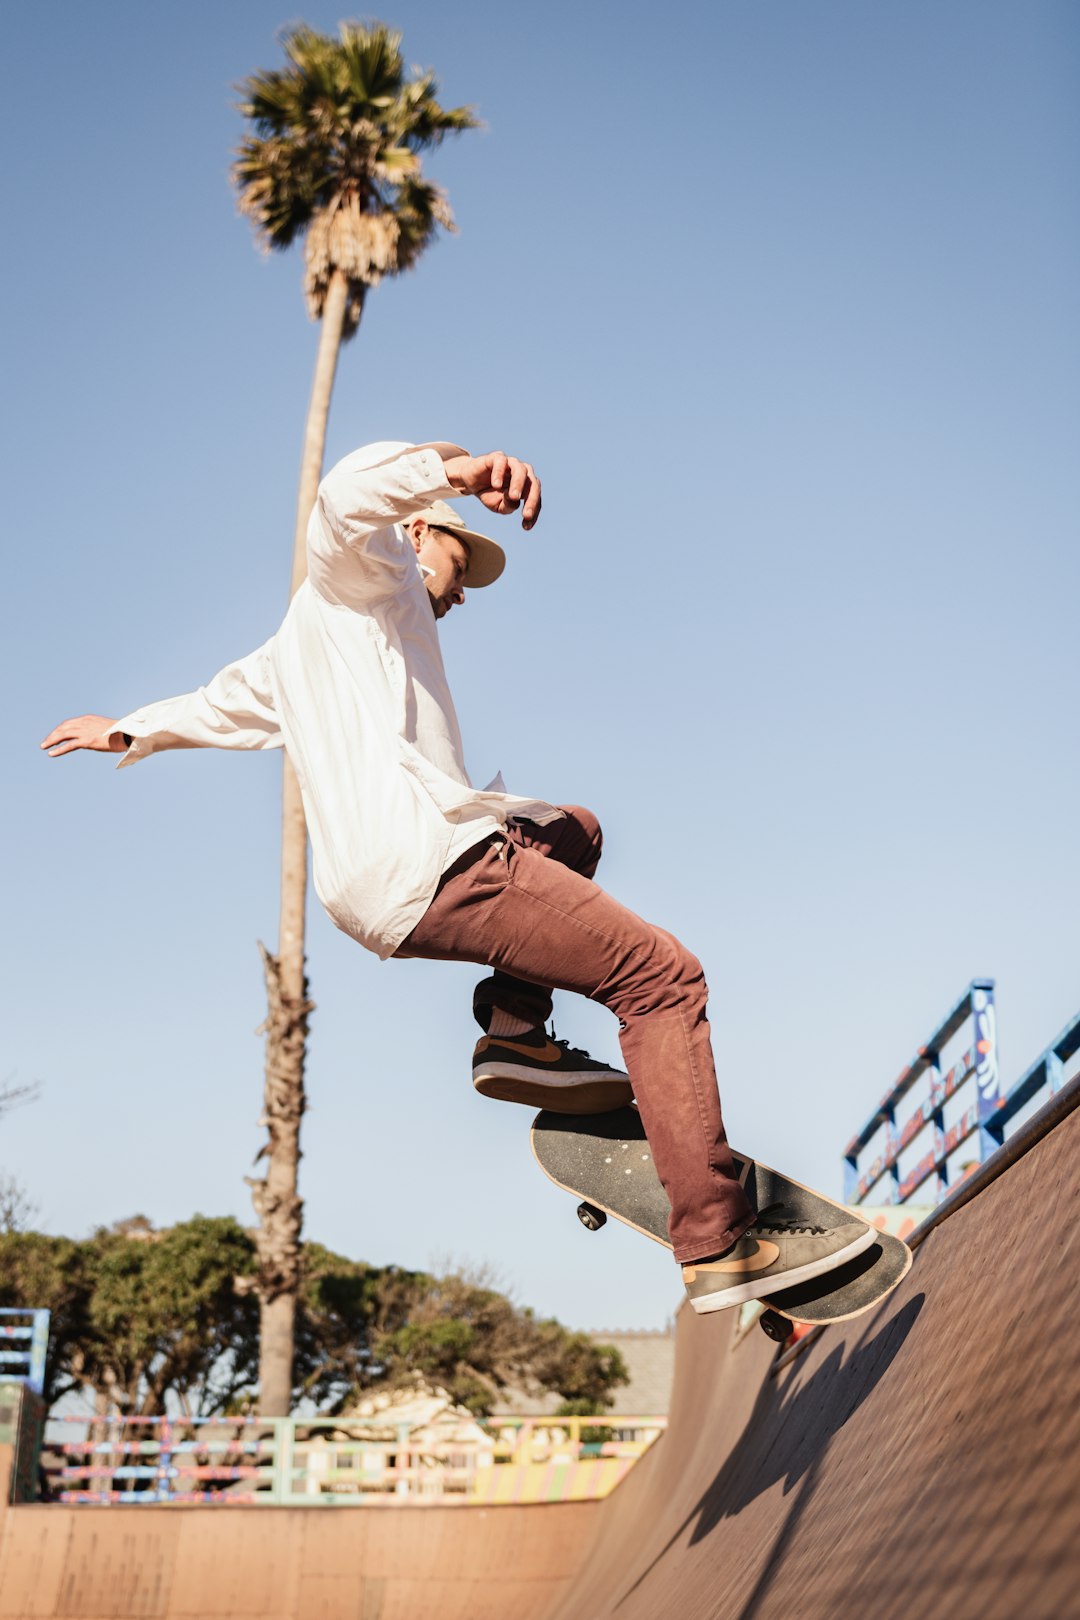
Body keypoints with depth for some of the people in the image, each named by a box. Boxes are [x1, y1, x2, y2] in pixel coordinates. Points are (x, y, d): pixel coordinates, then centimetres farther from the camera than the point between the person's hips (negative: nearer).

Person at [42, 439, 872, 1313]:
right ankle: (720, 1242, -18)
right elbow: (348, 494, -16)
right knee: (662, 975, -12)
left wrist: (132, 730, 68)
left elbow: (229, 701, 50)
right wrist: (452, 468, -35)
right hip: (426, 861, -10)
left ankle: (516, 1031, 12)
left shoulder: (296, 647, 35)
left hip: (378, 883, 10)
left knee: (570, 829, 32)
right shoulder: (369, 569, 8)